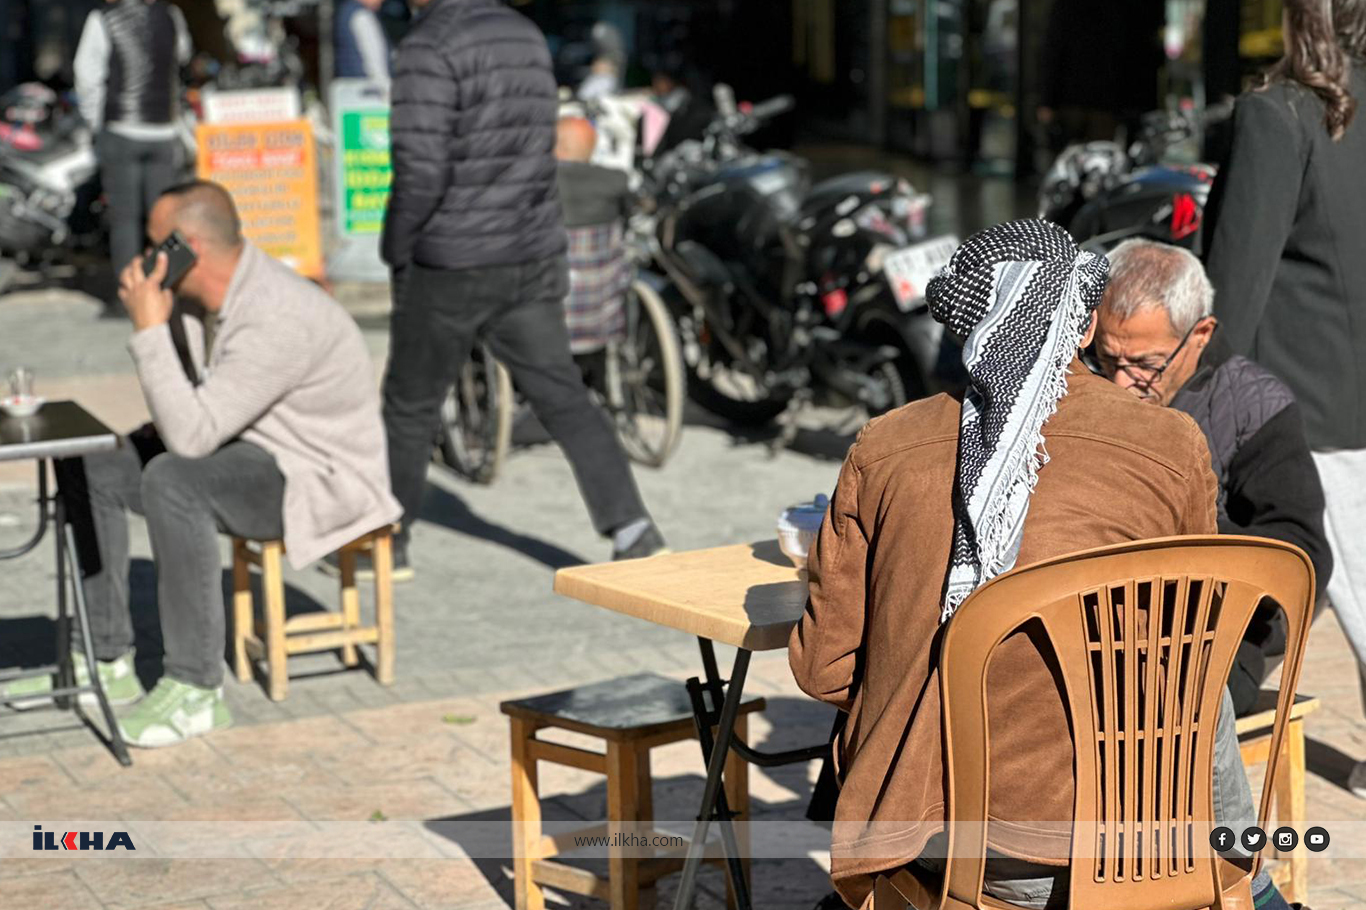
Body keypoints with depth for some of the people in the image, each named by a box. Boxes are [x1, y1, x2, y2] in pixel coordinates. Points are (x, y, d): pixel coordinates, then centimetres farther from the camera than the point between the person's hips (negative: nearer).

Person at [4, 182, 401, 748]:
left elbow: (191, 435, -32)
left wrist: (150, 329, -29)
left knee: (172, 481, -35)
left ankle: (196, 690, -26)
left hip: (320, 478, -10)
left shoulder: (278, 319, -29)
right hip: (252, 452, 10)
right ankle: (107, 659, 6)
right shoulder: (229, 290, 2)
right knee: (88, 465, 3)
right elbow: (198, 415, 14)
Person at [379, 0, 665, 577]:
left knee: (410, 405, 11)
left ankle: (387, 539, 26)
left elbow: (421, 168, -22)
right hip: (534, 257, 6)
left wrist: (396, 248, -7)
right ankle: (633, 533, -4)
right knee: (562, 398, 7)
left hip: (452, 267, -6)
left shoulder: (429, 46, -16)